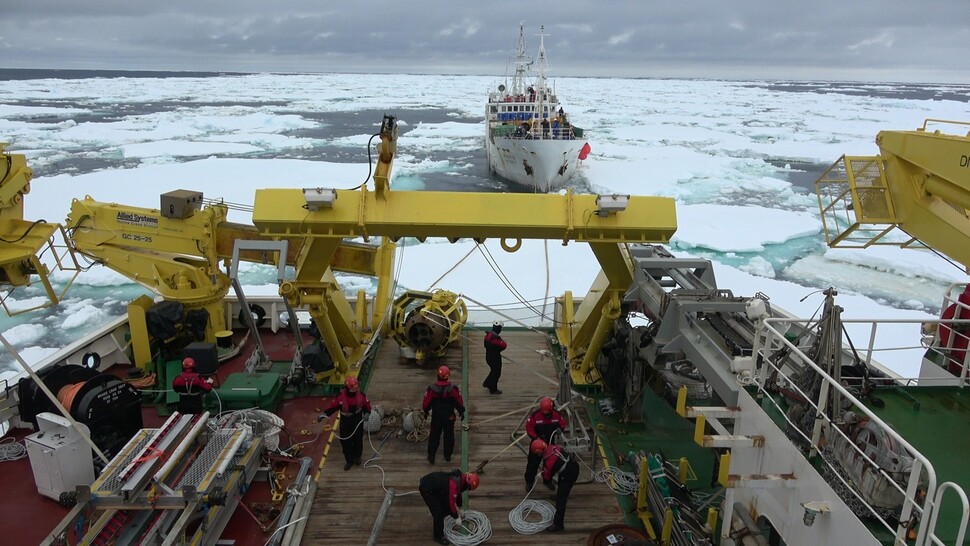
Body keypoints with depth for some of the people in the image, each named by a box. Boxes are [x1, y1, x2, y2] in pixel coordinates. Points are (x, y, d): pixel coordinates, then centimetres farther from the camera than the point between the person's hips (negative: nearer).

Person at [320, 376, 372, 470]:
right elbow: (333, 406, -9)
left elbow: (367, 406, -6)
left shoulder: (361, 394, -17)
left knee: (358, 441, 18)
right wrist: (324, 414, -21)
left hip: (358, 423, 1)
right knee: (345, 442, 8)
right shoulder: (340, 396, -20)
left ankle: (357, 457, 45)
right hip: (345, 423, -1)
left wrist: (367, 413, -25)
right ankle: (349, 461, 29)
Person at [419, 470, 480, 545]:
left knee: (445, 503, 20)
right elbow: (451, 502, -26)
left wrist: (459, 509, 24)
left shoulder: (461, 478, -3)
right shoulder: (453, 484, -32)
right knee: (438, 512, -8)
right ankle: (438, 536, 9)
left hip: (434, 484, 9)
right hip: (426, 488, -9)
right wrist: (457, 517, -14)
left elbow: (458, 493, 16)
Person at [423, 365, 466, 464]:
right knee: (449, 436, 19)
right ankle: (448, 455, 30)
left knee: (434, 436, 16)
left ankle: (431, 456, 23)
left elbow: (426, 403, -9)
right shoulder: (453, 389, -20)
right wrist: (461, 412, 7)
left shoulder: (432, 389, -21)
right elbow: (459, 403, -10)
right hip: (449, 417, 0)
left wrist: (426, 412, 11)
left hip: (436, 417, 0)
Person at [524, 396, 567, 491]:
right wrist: (535, 437, -25)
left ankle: (547, 480, 39)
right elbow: (529, 427, -17)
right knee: (533, 463, 4)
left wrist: (560, 428, -21)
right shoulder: (535, 415, -25)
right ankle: (529, 481, 23)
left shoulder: (557, 414, -15)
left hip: (550, 442, 3)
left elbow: (563, 422, 1)